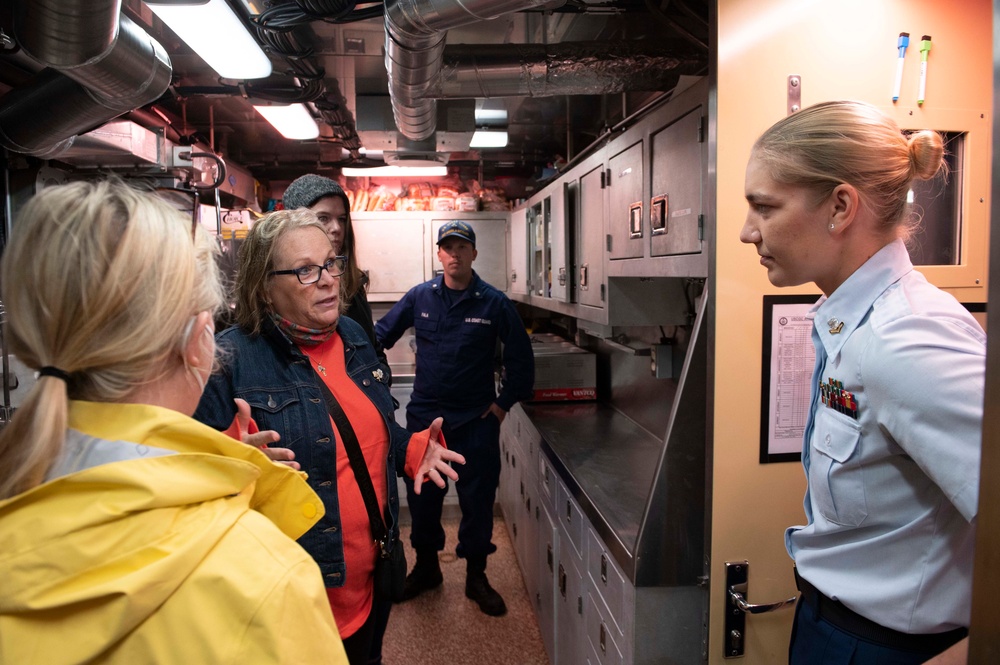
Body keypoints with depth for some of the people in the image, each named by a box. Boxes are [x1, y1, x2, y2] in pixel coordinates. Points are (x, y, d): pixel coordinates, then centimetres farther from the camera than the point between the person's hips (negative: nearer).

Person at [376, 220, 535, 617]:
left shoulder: (494, 303, -5)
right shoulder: (419, 297, 0)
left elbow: (520, 357, 1)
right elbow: (380, 335, 9)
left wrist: (505, 402, -2)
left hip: (476, 419, -2)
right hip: (424, 415, 2)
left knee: (477, 499, 6)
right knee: (421, 495, 12)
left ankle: (476, 576, 25)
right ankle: (426, 566, 34)